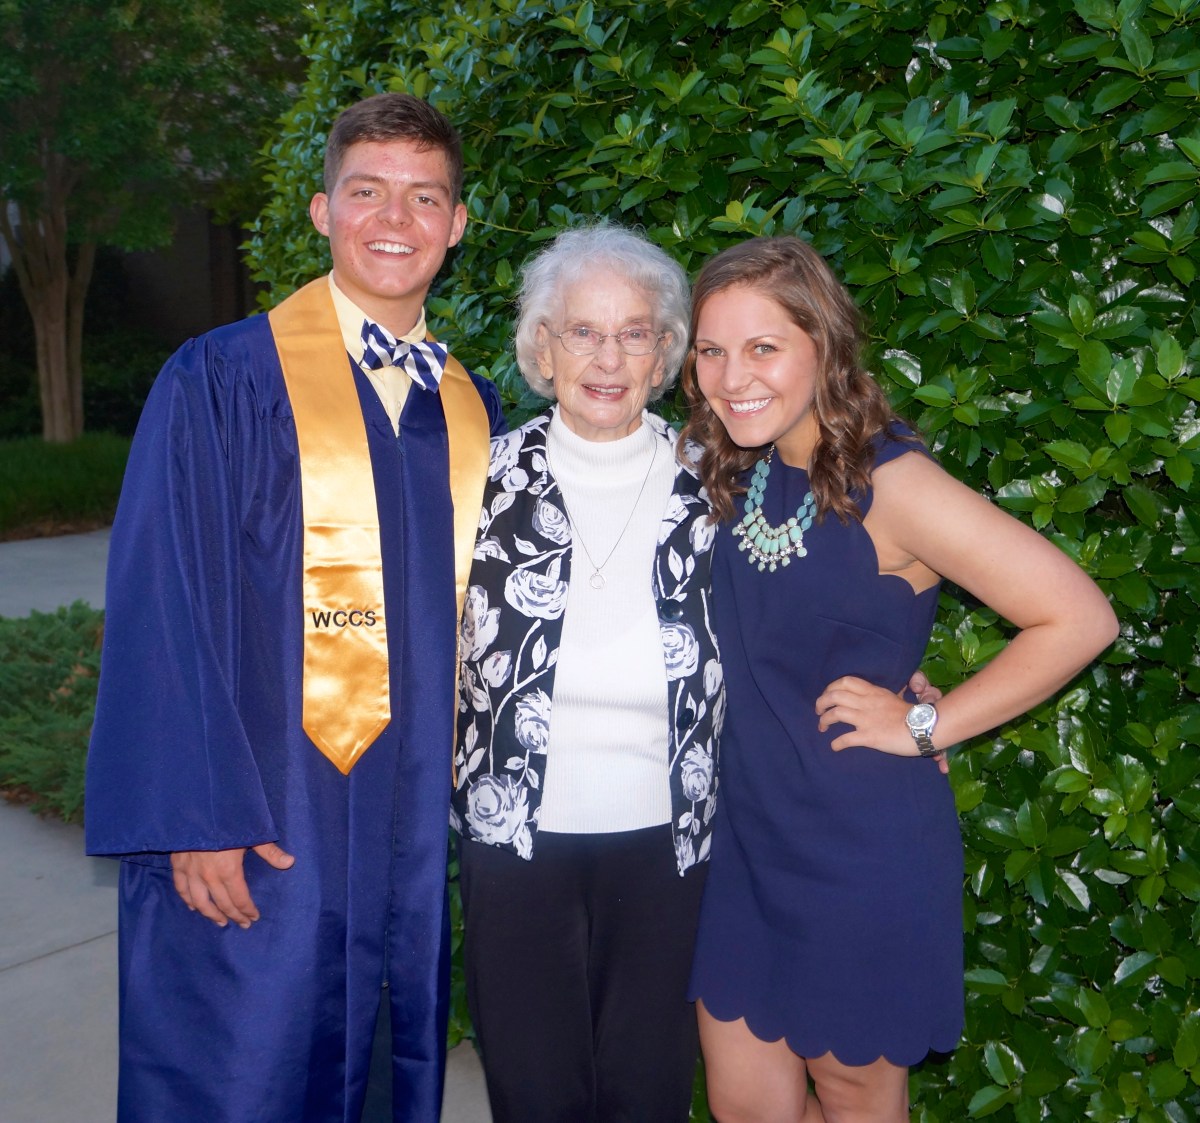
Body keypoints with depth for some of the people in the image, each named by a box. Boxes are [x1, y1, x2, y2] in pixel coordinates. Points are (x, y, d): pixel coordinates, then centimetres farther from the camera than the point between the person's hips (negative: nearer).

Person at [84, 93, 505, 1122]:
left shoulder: (473, 410, 8)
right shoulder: (223, 381, -7)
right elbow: (161, 607, -10)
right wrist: (195, 815, -15)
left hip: (414, 834, 5)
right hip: (253, 838, -4)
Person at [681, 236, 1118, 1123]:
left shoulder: (888, 482, -19)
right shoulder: (736, 475, 1)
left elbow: (1079, 619, -21)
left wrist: (925, 726, -16)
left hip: (864, 849, -6)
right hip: (747, 839, 6)